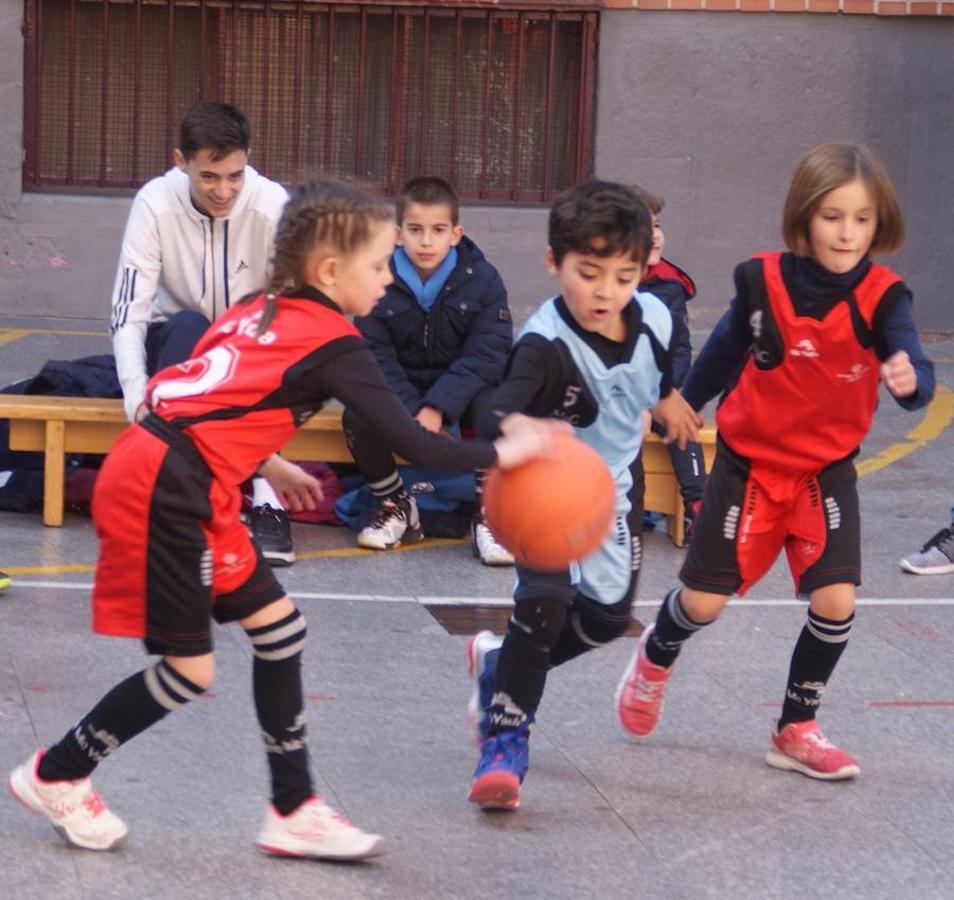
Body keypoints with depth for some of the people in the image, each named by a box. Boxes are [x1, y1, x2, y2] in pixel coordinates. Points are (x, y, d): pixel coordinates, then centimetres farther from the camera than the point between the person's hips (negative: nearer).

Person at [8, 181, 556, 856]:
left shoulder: (260, 313, 13)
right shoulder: (333, 345, -10)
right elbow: (415, 445, -12)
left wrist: (270, 464, 28)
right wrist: (504, 453, 0)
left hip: (161, 471, 9)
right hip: (163, 494, -9)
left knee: (278, 627, 11)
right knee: (190, 672, 1)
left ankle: (296, 813, 16)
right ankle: (55, 775, 19)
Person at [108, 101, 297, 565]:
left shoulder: (273, 205, -19)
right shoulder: (156, 204, -19)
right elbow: (128, 314, -21)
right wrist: (138, 399, -37)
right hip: (176, 349, 0)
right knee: (188, 327, -34)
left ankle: (267, 501, -36)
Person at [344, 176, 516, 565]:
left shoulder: (482, 279, -10)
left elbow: (488, 354, -16)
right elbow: (375, 355, -11)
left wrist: (439, 407, -28)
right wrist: (412, 411, -27)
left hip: (463, 387, -1)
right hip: (401, 386, 1)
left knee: (496, 412, -33)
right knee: (357, 415, -27)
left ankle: (488, 513, -15)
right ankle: (395, 504, -2)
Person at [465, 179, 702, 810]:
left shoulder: (655, 319, -15)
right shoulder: (546, 345, -32)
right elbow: (503, 414, -50)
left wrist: (668, 401, 31)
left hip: (615, 486, 6)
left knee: (607, 619, 13)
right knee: (547, 596, -27)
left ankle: (499, 663, 41)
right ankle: (506, 740, -12)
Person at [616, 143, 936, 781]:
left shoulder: (882, 298, -16)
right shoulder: (763, 282, -14)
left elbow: (914, 369, -30)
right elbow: (726, 350, 6)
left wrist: (910, 380, -55)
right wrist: (680, 409, 21)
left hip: (827, 470, 0)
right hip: (750, 463, 0)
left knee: (836, 602, -11)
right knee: (704, 601, 2)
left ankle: (797, 730, 12)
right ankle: (656, 657, 38)